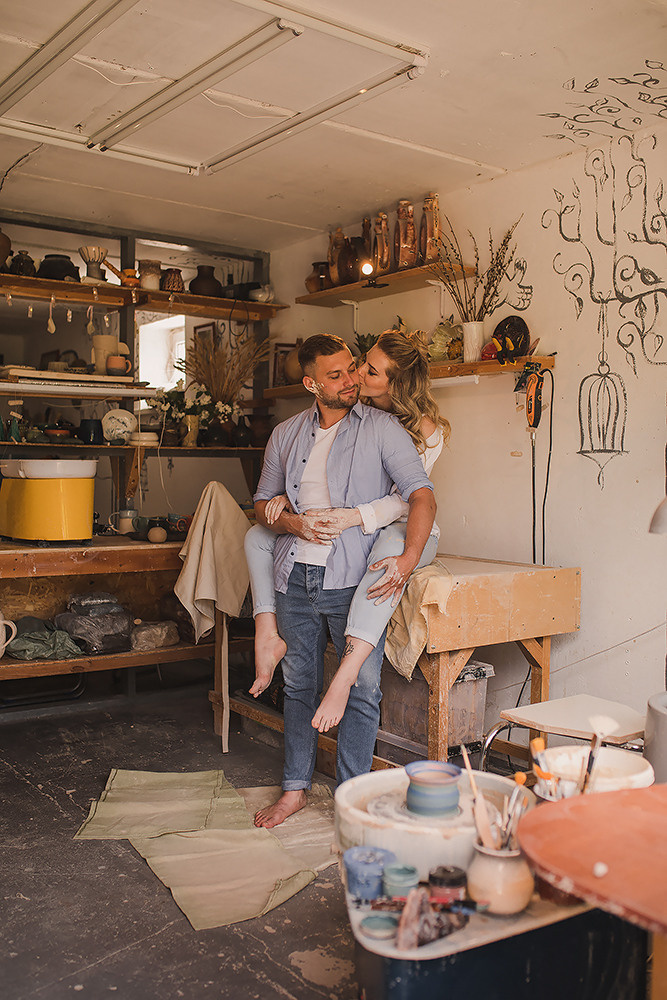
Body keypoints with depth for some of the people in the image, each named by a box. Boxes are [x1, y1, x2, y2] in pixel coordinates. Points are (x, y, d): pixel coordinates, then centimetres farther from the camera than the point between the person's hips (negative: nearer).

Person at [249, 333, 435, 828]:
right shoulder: (286, 435, 10)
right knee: (299, 684, 14)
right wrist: (293, 522, -7)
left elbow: (422, 496, -11)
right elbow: (264, 503, 16)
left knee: (363, 687, -2)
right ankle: (296, 787, 28)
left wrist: (407, 562, -25)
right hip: (296, 578, 4)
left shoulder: (382, 428, -3)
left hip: (354, 580, -4)